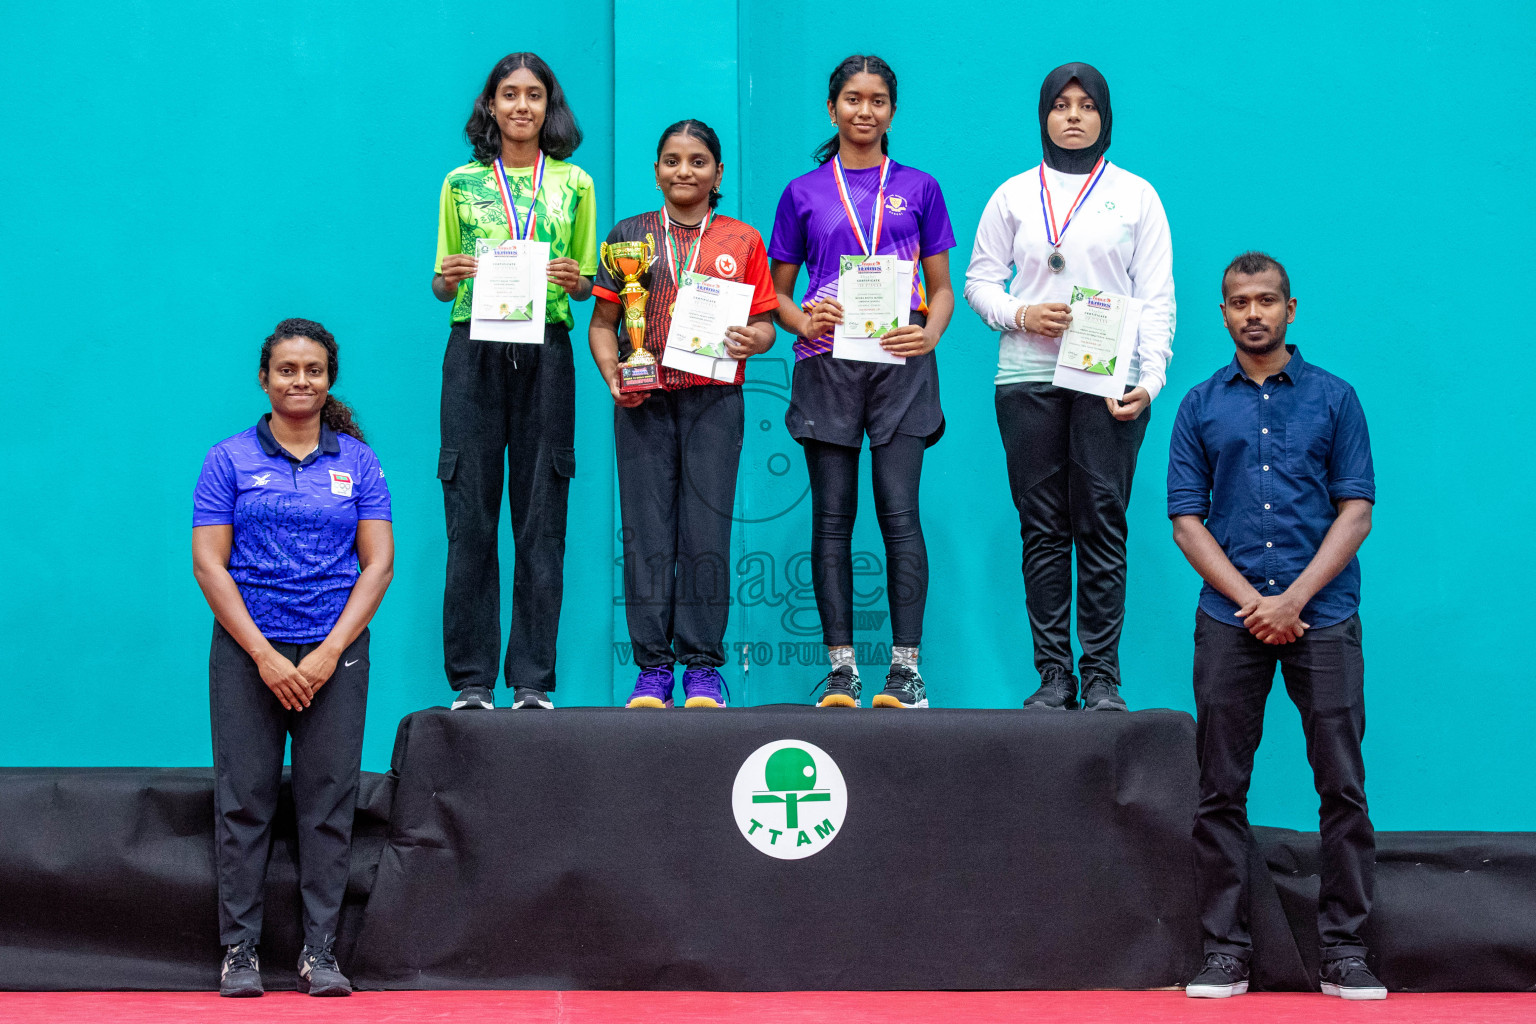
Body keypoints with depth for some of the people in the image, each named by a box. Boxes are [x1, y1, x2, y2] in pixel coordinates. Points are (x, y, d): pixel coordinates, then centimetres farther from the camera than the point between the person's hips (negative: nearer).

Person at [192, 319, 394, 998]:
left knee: (329, 802, 0)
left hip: (335, 652, 1)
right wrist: (265, 655, -9)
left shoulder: (358, 462, 8)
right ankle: (239, 949, 6)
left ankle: (320, 953, 7)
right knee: (244, 797, -2)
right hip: (246, 649, -1)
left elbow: (378, 564, 3)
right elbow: (208, 564, -1)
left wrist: (329, 653, -7)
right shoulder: (230, 460, 4)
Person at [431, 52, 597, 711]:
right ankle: (471, 680, 3)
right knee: (470, 516, -3)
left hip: (545, 353, 0)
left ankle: (533, 680, 5)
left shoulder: (574, 186, 12)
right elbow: (441, 285, 13)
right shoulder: (461, 184, 11)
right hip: (474, 353, 0)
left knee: (541, 517, 0)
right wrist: (448, 279, -9)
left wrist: (574, 281, -8)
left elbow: (586, 285, 14)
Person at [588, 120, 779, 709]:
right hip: (643, 401, 1)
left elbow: (764, 321, 11)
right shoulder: (630, 236, 12)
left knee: (707, 532, -3)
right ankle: (653, 667, 3)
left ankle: (704, 667, 4)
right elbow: (602, 321, 11)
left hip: (714, 400, 0)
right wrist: (612, 374, -6)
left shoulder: (742, 242, 12)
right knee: (647, 532, -2)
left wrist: (752, 339, -12)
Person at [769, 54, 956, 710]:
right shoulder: (804, 193, 12)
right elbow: (777, 292, 14)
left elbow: (941, 287, 13)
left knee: (899, 512, -7)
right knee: (833, 515, 0)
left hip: (899, 362, -1)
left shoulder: (918, 189, 12)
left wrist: (930, 335, -7)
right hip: (826, 363, 1)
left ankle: (906, 665, -5)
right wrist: (804, 321, -8)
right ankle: (840, 665, 3)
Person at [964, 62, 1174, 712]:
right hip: (1028, 378, 1)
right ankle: (1053, 674, 6)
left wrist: (1150, 380, -8)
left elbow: (1156, 297, 5)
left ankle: (1101, 676, 0)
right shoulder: (1014, 195, 13)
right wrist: (1021, 314, -9)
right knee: (1043, 528, 1)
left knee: (1102, 524, -5)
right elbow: (980, 279, 12)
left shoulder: (1135, 195, 10)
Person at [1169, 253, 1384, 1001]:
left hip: (1323, 613, -1)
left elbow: (1356, 511, 2)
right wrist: (1251, 601, -7)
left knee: (1343, 785, -4)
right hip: (1229, 618, 1)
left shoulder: (1334, 398, 7)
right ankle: (1225, 951, 8)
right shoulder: (1201, 406, 10)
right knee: (1221, 790, 1)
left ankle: (1344, 951, 3)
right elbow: (1187, 520, 6)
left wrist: (1293, 598, -9)